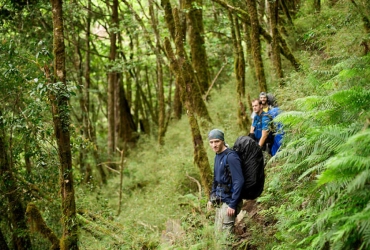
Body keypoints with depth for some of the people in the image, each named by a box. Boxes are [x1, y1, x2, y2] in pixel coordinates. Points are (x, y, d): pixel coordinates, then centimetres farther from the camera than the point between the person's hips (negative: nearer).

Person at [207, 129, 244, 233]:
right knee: (218, 230, 14)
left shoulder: (231, 157, -18)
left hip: (229, 201, -9)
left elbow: (239, 181, -22)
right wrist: (212, 198, 19)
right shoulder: (217, 156, 9)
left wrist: (232, 204, -22)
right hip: (220, 201, 9)